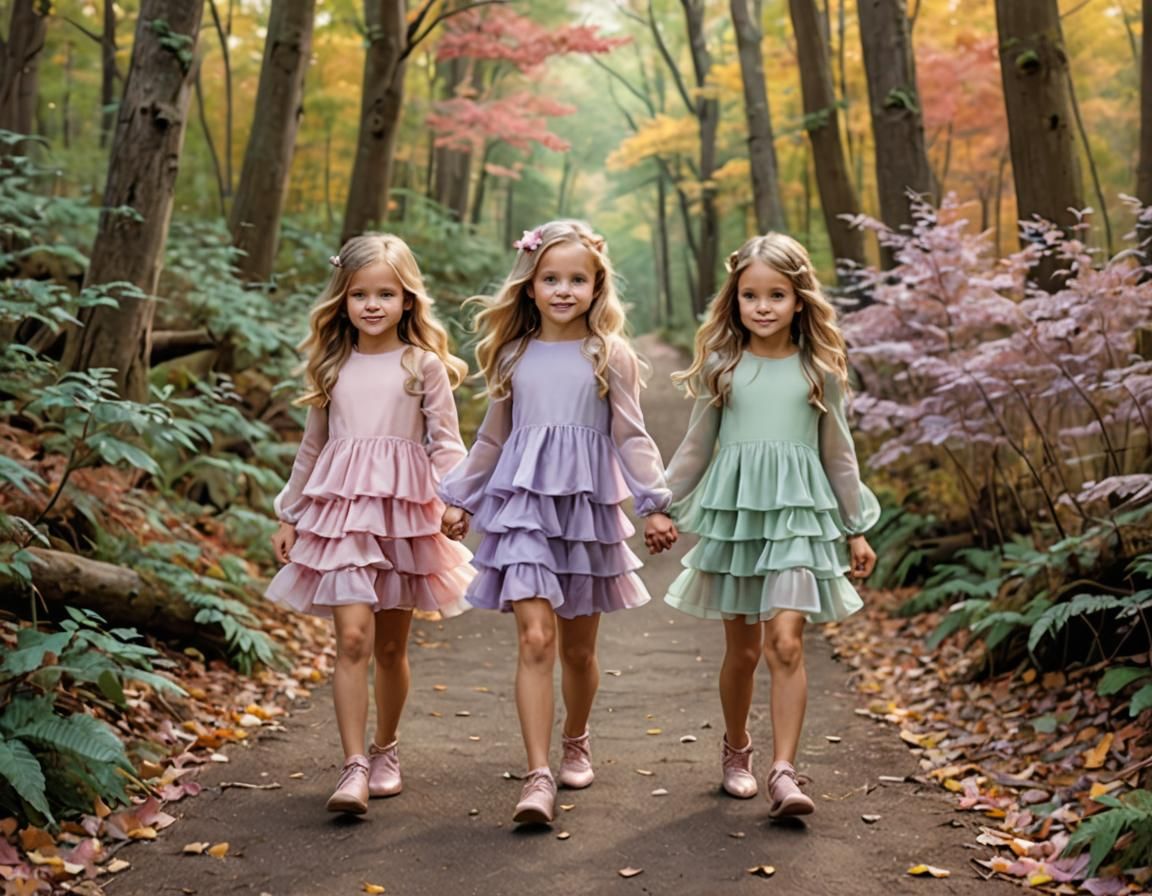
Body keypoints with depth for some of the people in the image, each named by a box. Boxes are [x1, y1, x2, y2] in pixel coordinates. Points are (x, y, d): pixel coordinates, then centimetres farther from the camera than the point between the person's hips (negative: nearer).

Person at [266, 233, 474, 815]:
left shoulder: (423, 365, 2)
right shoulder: (333, 368, 10)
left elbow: (445, 443, -1)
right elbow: (312, 446, 17)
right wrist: (290, 516, 16)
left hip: (404, 513, -1)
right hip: (341, 512, 1)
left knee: (392, 646, 9)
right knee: (354, 638, -12)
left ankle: (384, 751, 27)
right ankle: (353, 767, -9)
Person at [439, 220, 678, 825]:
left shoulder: (609, 355, 1)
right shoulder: (514, 355, 7)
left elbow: (631, 437, 1)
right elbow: (492, 438, 15)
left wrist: (654, 504, -5)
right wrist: (459, 497, 16)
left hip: (587, 506, 0)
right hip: (523, 505, 1)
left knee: (578, 646, 11)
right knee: (535, 639, -12)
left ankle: (576, 742, 37)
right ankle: (538, 776, -11)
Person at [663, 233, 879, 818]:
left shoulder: (819, 368, 4)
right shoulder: (721, 366, 4)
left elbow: (837, 452, 10)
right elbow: (696, 446, 11)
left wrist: (856, 529, 12)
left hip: (797, 514, -1)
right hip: (733, 511, 1)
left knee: (785, 642, -13)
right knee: (741, 647, 8)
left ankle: (783, 772, -10)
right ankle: (737, 750, 29)